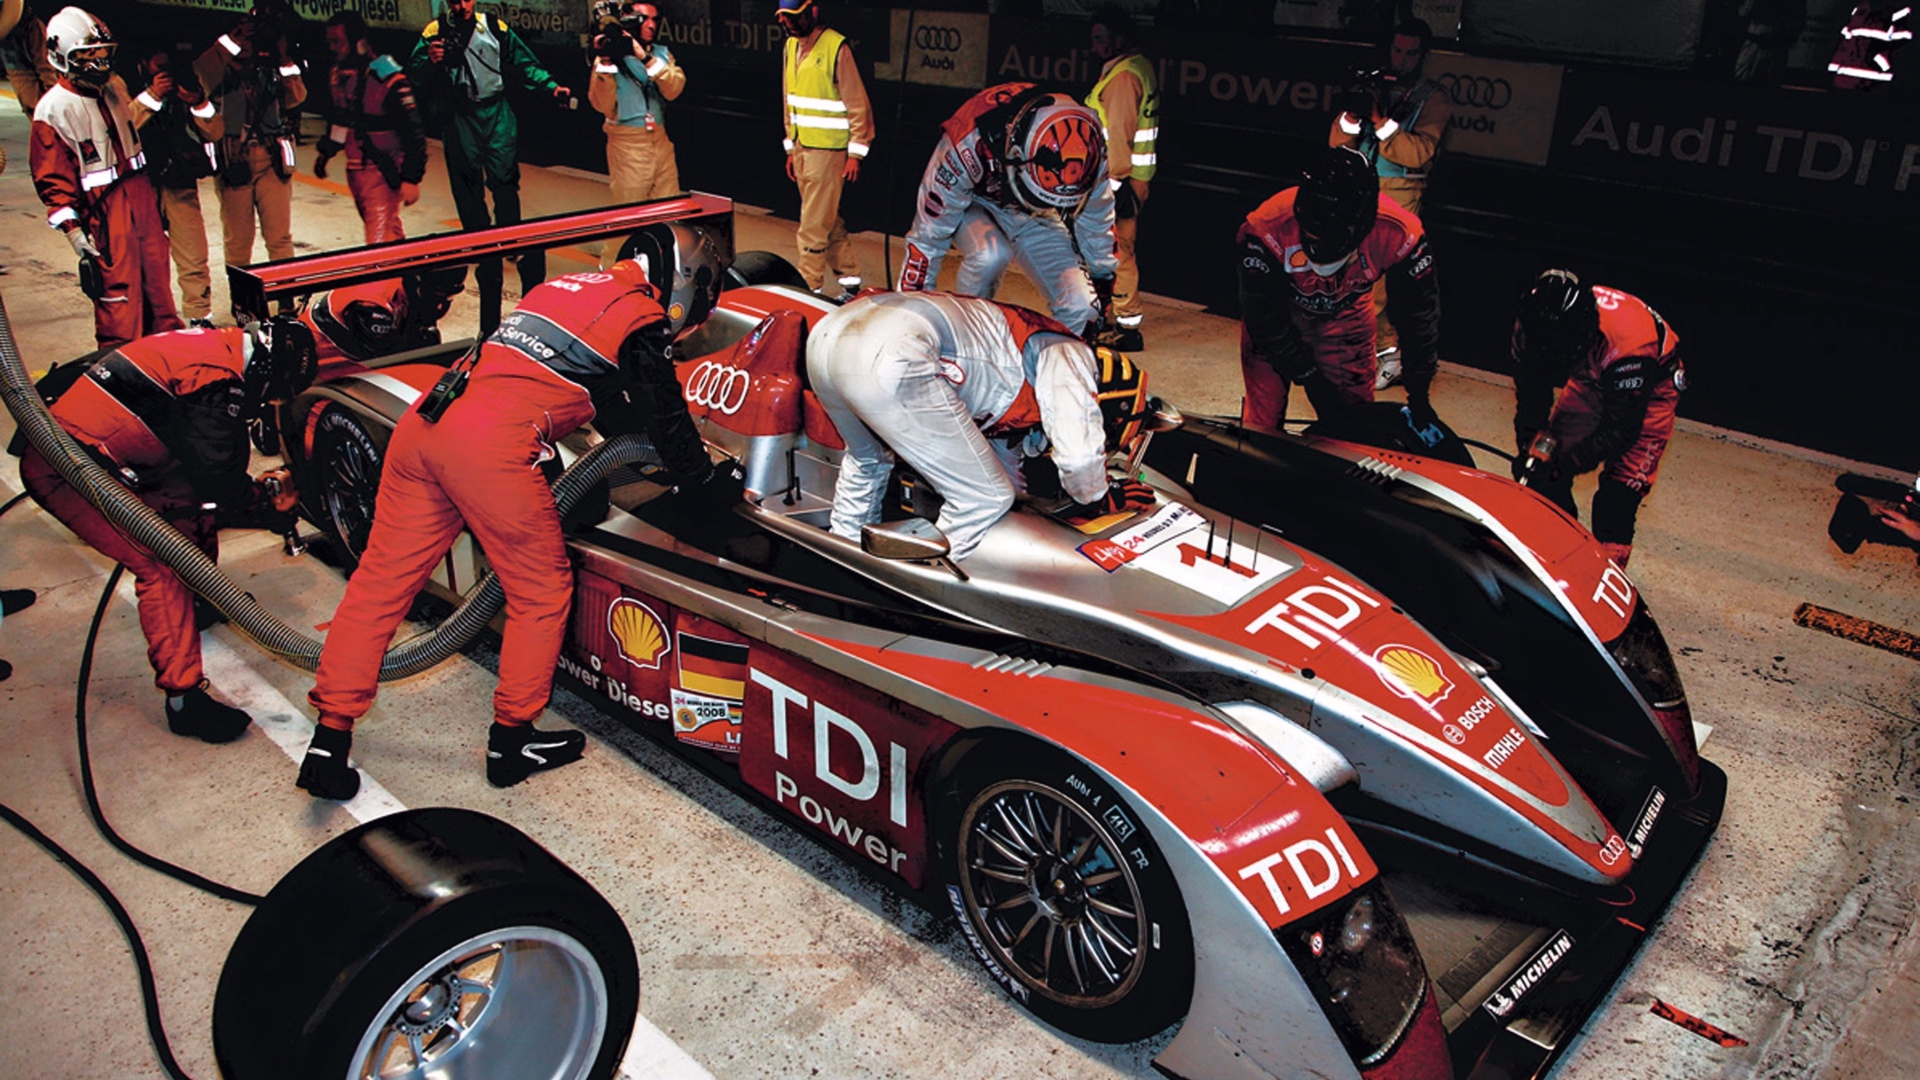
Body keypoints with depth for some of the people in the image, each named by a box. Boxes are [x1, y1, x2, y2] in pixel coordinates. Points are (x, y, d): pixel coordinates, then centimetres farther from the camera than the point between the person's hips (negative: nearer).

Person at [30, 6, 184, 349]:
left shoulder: (115, 87, 10)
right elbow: (52, 178, -11)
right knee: (119, 294, -4)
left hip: (142, 196, 7)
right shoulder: (54, 109, -12)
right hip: (105, 211, -7)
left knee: (157, 275, 14)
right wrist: (72, 228, -17)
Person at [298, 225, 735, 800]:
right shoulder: (643, 319, 4)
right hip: (493, 448, -8)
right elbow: (667, 422, 10)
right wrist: (715, 489, 24)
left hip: (422, 423, 8)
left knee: (380, 580, 11)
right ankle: (511, 740, 20)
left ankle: (329, 742, 17)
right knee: (542, 592, 10)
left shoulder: (570, 285, 28)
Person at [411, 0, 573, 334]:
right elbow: (415, 78, 1)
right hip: (458, 119, 0)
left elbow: (525, 65, 9)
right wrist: (431, 63, -19)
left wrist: (551, 87, -5)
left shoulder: (495, 28, 6)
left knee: (505, 186, -8)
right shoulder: (434, 33, 5)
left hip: (496, 115, 0)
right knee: (469, 197, 1)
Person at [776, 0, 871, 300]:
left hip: (828, 151, -8)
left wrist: (855, 153, -12)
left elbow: (858, 105, -12)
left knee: (814, 225, -5)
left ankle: (809, 286, 2)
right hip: (802, 148, 8)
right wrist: (791, 148, 17)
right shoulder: (791, 46, 11)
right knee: (829, 220, 14)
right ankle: (849, 278, 23)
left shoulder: (836, 47, -13)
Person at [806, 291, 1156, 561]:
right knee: (985, 499, 3)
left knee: (868, 458, 39)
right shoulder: (1070, 356, 11)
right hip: (889, 357, -10)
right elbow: (1079, 452, -1)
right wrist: (1100, 498, 19)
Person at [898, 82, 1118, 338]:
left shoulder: (1084, 143, -29)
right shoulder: (969, 144, -39)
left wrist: (1103, 286, 5)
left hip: (1036, 221, 3)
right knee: (990, 255, -37)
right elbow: (927, 235, -27)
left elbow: (1097, 219, -7)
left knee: (1080, 309, -17)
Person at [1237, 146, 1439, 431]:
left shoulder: (1399, 234, -32)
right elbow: (1263, 316, -25)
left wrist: (1419, 396, -10)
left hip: (1346, 314, 2)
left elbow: (1419, 312, -15)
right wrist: (1311, 378, -19)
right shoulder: (1267, 229, -38)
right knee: (1264, 418, -6)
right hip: (1279, 312, -2)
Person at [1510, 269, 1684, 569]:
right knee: (1547, 458, -5)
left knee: (1623, 483, -16)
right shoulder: (1533, 326, -29)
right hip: (1592, 378, 5)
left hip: (1649, 386, -5)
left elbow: (1621, 428, -32)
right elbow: (1531, 395, -14)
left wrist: (1565, 464, -36)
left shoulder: (1628, 344, -43)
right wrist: (1530, 449, -26)